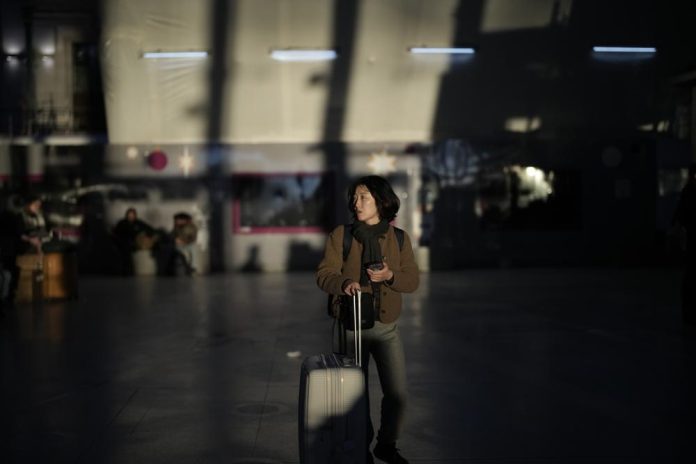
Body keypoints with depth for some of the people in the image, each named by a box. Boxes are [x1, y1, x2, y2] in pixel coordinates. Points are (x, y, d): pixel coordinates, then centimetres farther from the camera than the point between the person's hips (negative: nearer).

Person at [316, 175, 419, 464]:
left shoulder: (399, 238, 3)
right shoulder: (341, 235, -4)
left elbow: (412, 280, 3)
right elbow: (324, 274, -8)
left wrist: (390, 276, -18)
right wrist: (344, 283, -29)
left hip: (386, 327, 2)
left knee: (397, 393, 1)